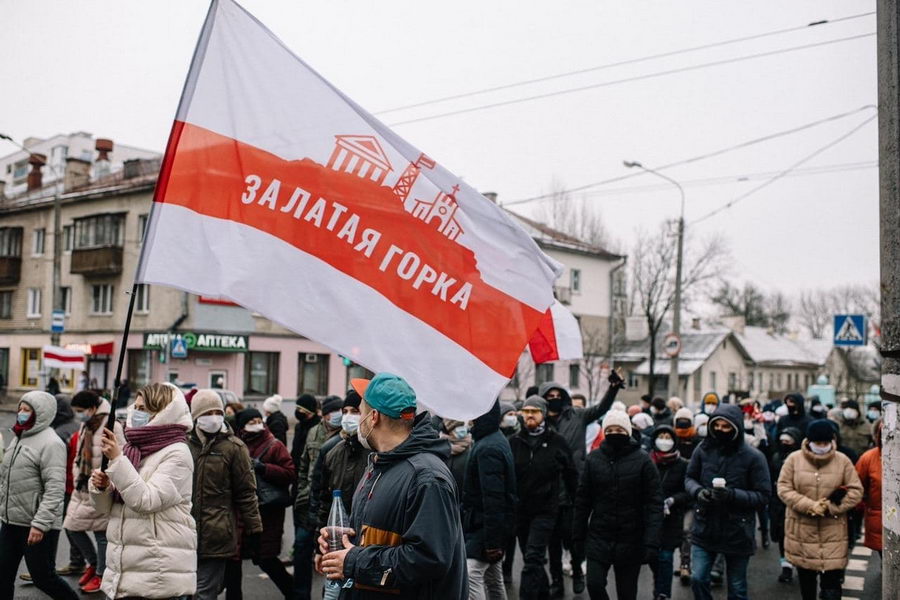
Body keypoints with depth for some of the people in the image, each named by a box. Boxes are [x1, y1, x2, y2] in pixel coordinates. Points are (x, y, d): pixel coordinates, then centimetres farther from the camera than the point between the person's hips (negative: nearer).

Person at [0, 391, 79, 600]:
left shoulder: (50, 443, -16)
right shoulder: (18, 438, 11)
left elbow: (55, 489, -22)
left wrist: (40, 523, -25)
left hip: (38, 525, -8)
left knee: (43, 576, 2)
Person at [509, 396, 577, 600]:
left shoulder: (557, 442, -2)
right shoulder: (514, 442, 2)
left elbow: (571, 476, 5)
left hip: (545, 509, -3)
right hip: (520, 509, 4)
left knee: (532, 558, -11)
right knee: (532, 559, 16)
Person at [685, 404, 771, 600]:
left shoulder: (753, 456, -13)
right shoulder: (703, 450, -4)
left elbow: (763, 496, -11)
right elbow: (689, 478, 8)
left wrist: (733, 495, -25)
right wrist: (698, 491, -14)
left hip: (737, 533, -2)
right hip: (705, 528, 2)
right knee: (697, 579, 3)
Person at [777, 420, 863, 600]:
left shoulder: (843, 461, -1)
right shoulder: (794, 459, -3)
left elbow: (855, 491, 0)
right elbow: (783, 489, -4)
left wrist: (831, 507, -12)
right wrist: (809, 506, -17)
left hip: (832, 532, -1)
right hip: (802, 530, 1)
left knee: (832, 577, -5)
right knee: (806, 577, 16)